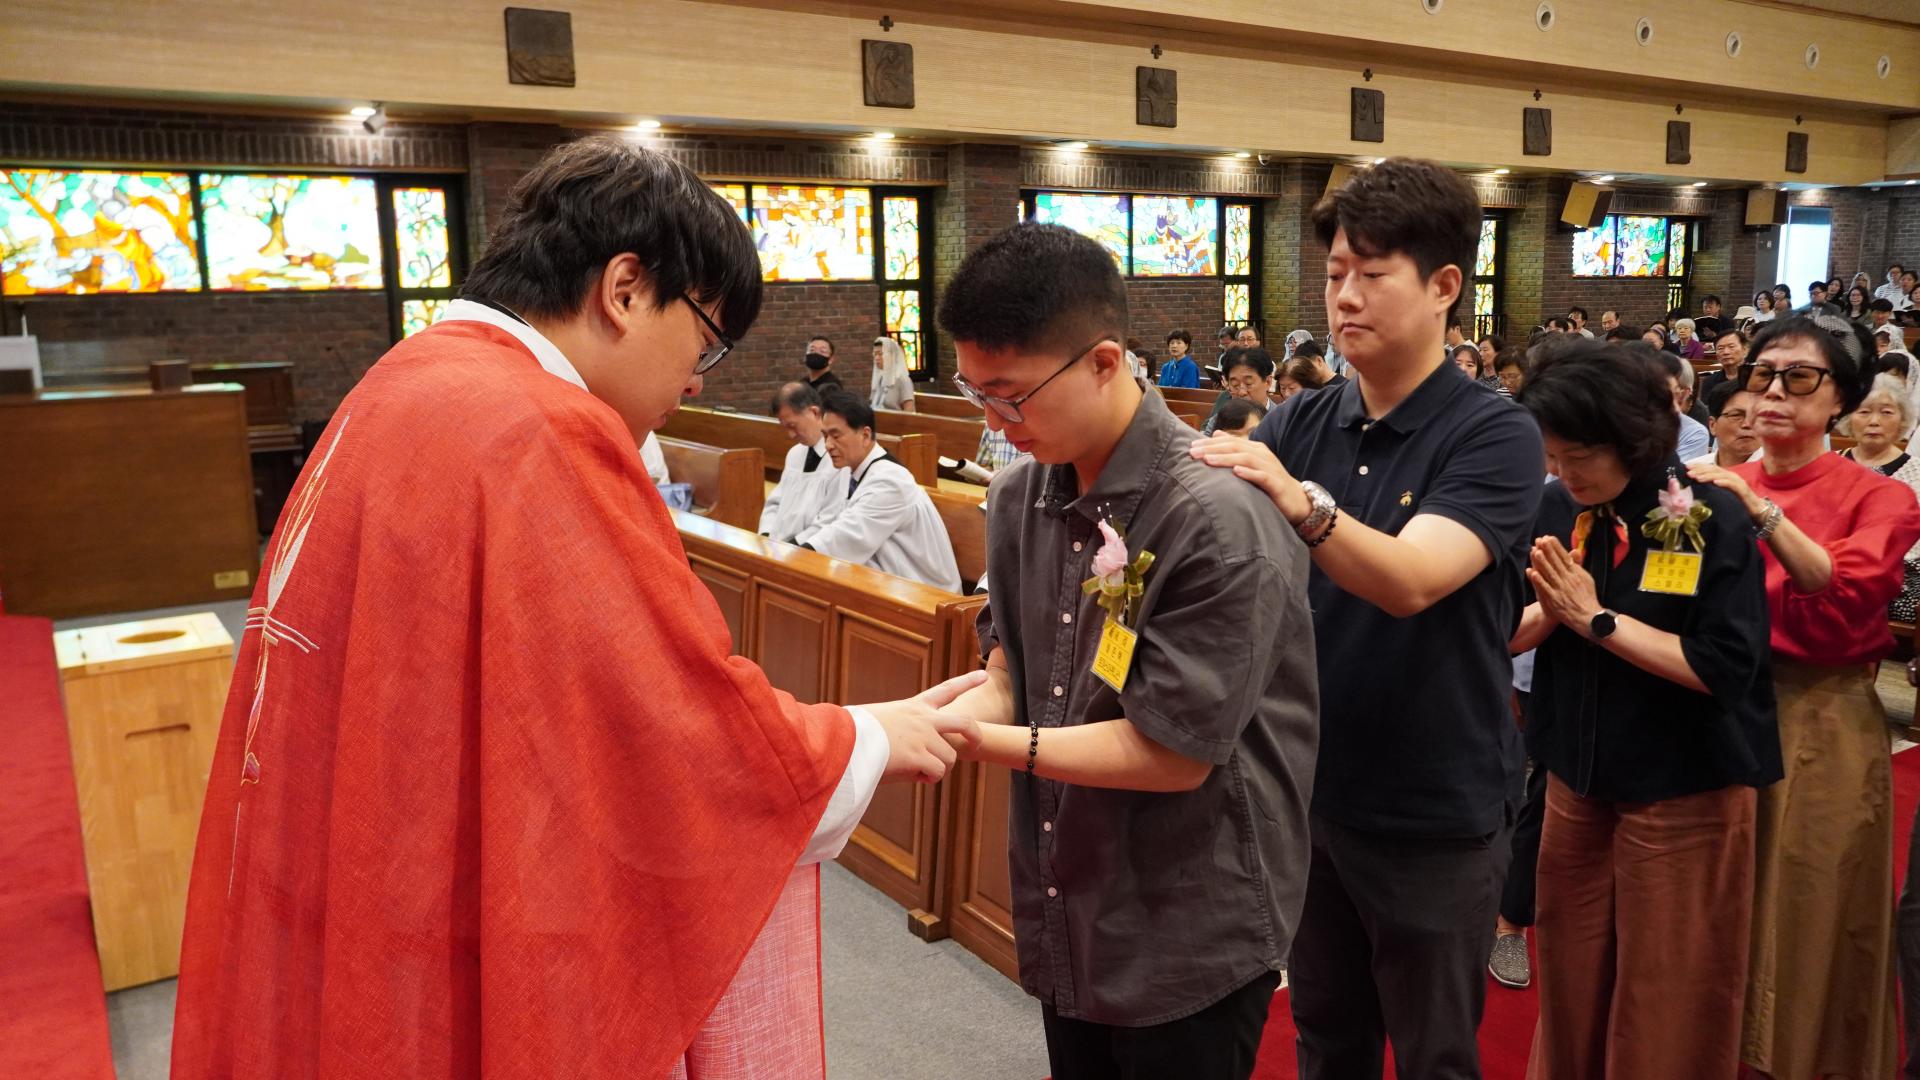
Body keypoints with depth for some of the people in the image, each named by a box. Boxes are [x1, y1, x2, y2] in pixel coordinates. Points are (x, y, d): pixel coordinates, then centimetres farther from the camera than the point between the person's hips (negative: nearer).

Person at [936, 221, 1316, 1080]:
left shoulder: (1218, 522, -23)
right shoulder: (1019, 498, 0)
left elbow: (1175, 755, -21)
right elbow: (1011, 676, 4)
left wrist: (979, 740, -19)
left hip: (1190, 946, -6)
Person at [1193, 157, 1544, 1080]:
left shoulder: (1495, 438, -14)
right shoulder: (1297, 425, 0)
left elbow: (1410, 580, -29)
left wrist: (1300, 502, -45)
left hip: (1435, 814, -4)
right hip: (1310, 791, 4)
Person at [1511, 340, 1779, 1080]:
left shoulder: (1710, 517, -15)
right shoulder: (1555, 511, -2)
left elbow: (1725, 668, -21)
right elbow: (1507, 637, 2)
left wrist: (1596, 618, -19)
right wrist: (1549, 610, -18)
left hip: (1683, 791, -4)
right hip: (1576, 777, 4)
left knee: (1667, 996, 10)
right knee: (1571, 979, 17)